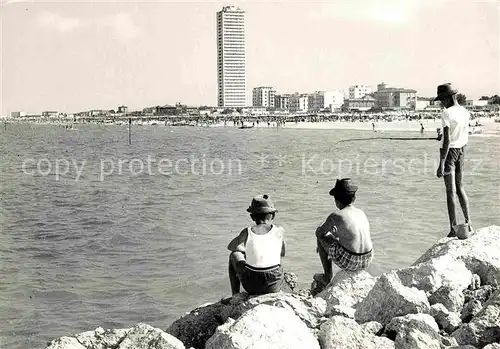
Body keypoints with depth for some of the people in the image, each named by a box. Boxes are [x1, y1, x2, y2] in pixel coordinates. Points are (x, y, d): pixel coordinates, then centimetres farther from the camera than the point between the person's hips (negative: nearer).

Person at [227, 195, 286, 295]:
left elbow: (231, 247, 13)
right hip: (273, 287, 1)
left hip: (252, 285, -1)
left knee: (234, 255, 27)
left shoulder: (247, 232, -5)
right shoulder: (279, 231, -3)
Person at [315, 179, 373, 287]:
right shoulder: (361, 213, 8)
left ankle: (327, 277, 25)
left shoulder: (335, 216, -11)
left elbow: (319, 233, 5)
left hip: (347, 261, -6)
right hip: (366, 261, 6)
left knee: (321, 237, 16)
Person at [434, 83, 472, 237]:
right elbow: (465, 137, 14)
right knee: (460, 187, 19)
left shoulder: (446, 113, -17)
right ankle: (468, 224, 22)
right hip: (461, 150, 7)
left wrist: (441, 164, -24)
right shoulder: (465, 112, 6)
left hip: (449, 151, -7)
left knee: (451, 191, -2)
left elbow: (447, 140, -23)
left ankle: (453, 228, 1)